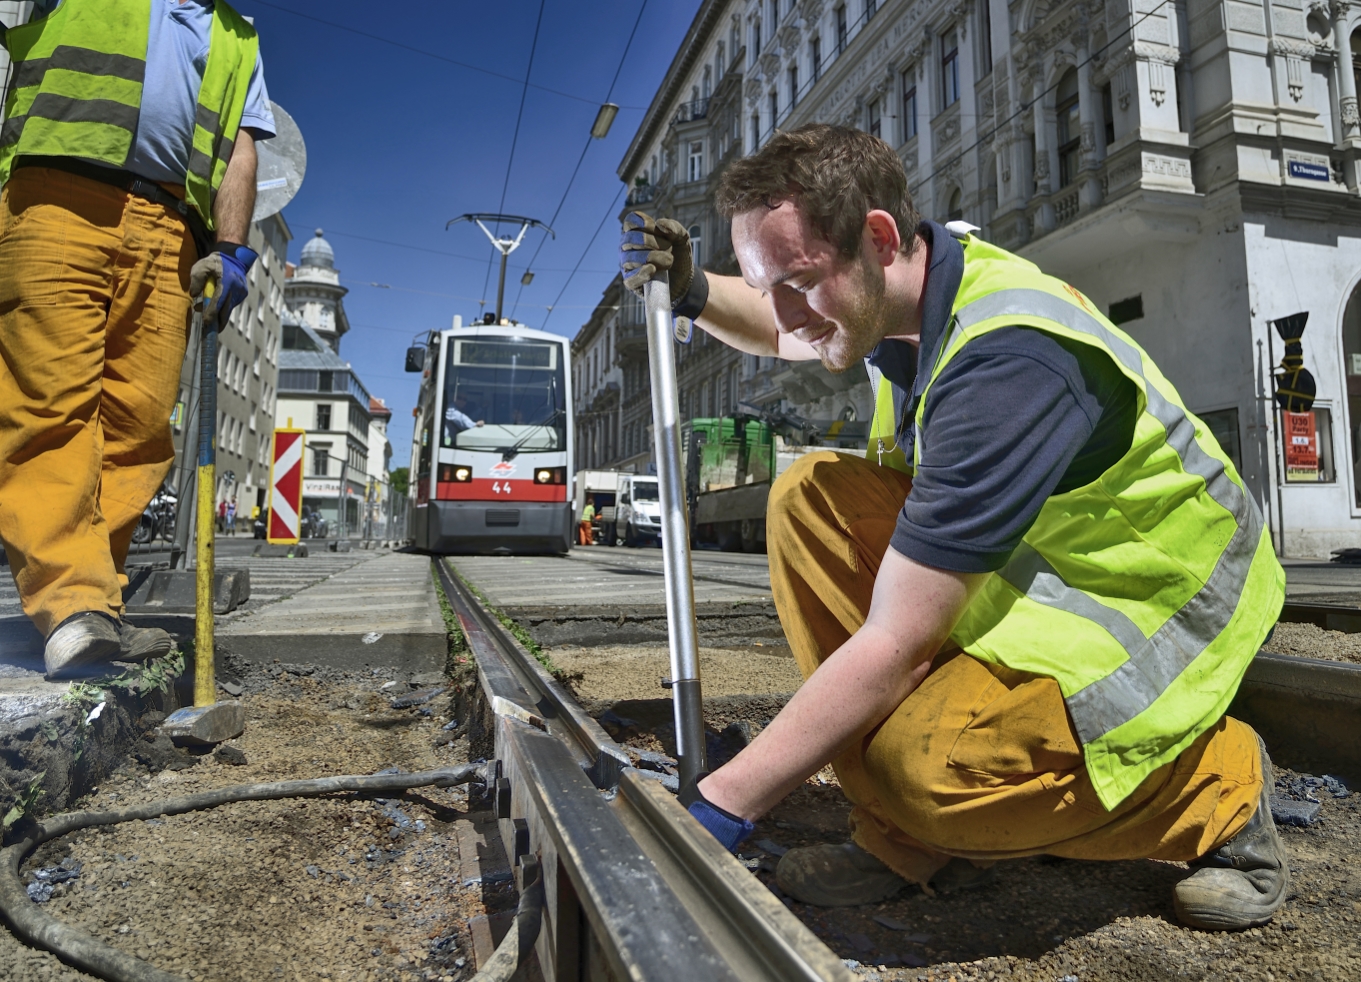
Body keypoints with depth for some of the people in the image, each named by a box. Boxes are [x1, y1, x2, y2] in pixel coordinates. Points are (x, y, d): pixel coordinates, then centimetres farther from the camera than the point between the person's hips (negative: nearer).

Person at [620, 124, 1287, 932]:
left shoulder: (1008, 361, -32)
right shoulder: (905, 283, -6)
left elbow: (894, 647, -34)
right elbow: (781, 330, 19)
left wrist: (719, 807, -29)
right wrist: (693, 292, -3)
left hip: (1153, 597, -8)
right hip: (1021, 558, 8)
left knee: (924, 761, -32)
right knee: (809, 498, -10)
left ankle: (1218, 781, 0)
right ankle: (915, 843, -5)